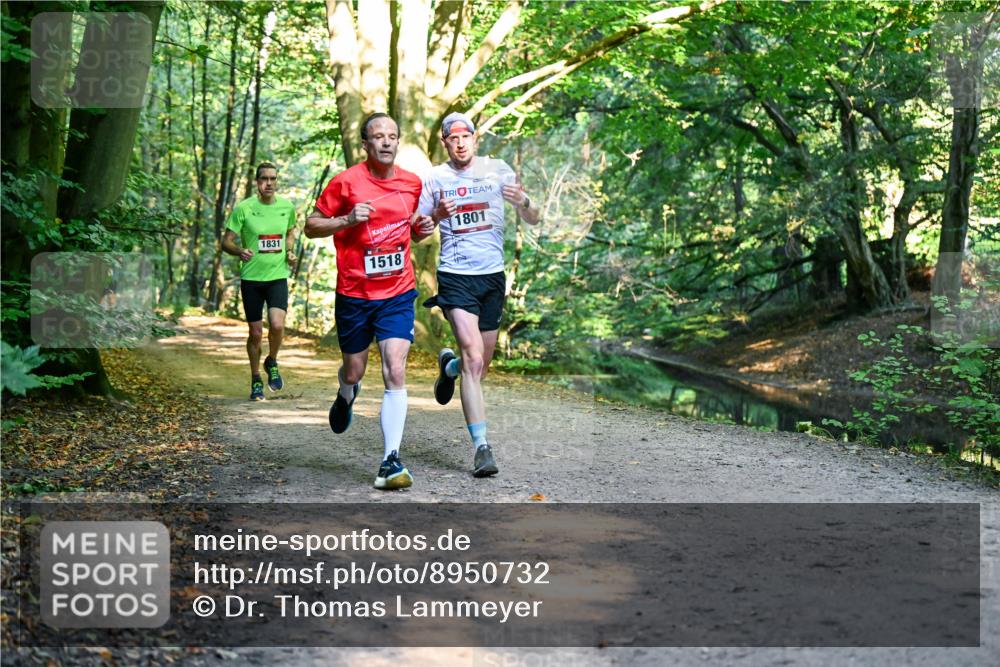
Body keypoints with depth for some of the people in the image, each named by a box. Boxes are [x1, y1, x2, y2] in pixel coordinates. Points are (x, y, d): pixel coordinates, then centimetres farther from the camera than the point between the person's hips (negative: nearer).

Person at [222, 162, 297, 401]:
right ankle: (256, 380, 26)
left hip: (278, 276, 1)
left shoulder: (287, 207, 3)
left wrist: (290, 251, 3)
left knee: (277, 325, -19)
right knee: (256, 333, 5)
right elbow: (226, 241, -4)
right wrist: (240, 251, -25)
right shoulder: (243, 208, -7)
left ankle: (271, 363, 13)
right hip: (251, 278, -1)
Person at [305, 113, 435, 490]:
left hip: (398, 293, 1)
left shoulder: (412, 183, 5)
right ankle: (346, 397, 53)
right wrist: (348, 220, -17)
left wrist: (422, 229, -2)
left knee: (395, 373, -13)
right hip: (353, 293, -1)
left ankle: (390, 462, -10)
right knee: (353, 372, 13)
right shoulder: (346, 182, -7)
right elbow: (311, 227, -1)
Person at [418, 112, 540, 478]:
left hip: (493, 276, 3)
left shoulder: (498, 170, 6)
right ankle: (481, 446, -18)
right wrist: (436, 215, -15)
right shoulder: (434, 178, 3)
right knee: (474, 356, -19)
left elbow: (533, 220, 7)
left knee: (480, 366, 11)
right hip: (455, 276, -3)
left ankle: (450, 365, 48)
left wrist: (523, 201, -16)